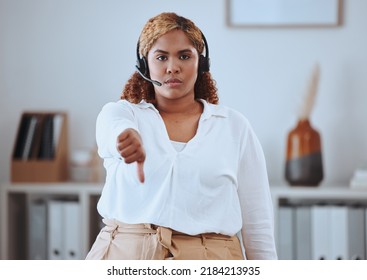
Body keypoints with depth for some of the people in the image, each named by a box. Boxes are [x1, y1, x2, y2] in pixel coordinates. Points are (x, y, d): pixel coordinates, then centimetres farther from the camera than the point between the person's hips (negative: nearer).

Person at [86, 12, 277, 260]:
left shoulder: (235, 127, 9)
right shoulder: (120, 112, 7)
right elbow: (114, 127, -20)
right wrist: (126, 135, -43)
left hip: (207, 265, 0)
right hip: (126, 256, 0)